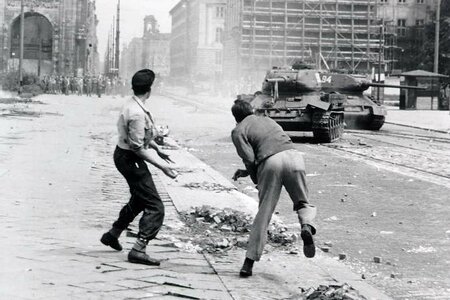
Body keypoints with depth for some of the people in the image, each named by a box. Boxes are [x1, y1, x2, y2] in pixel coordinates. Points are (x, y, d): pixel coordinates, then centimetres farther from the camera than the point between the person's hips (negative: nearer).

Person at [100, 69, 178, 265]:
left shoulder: (132, 104, 4)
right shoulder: (137, 113, -27)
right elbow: (138, 148, -26)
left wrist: (157, 149, 26)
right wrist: (162, 166, -23)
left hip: (123, 155, 10)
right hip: (130, 159, -10)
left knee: (139, 200, 28)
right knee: (155, 207, -8)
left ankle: (112, 234, 41)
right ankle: (138, 250, -10)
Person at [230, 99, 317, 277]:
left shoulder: (238, 131, 15)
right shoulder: (268, 120, 34)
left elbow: (249, 159, 1)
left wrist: (256, 179, 18)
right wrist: (247, 171, 39)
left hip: (271, 162, -3)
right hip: (293, 155, 3)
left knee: (263, 213, 5)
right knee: (303, 203, 18)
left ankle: (249, 262, 6)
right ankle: (306, 225, -16)